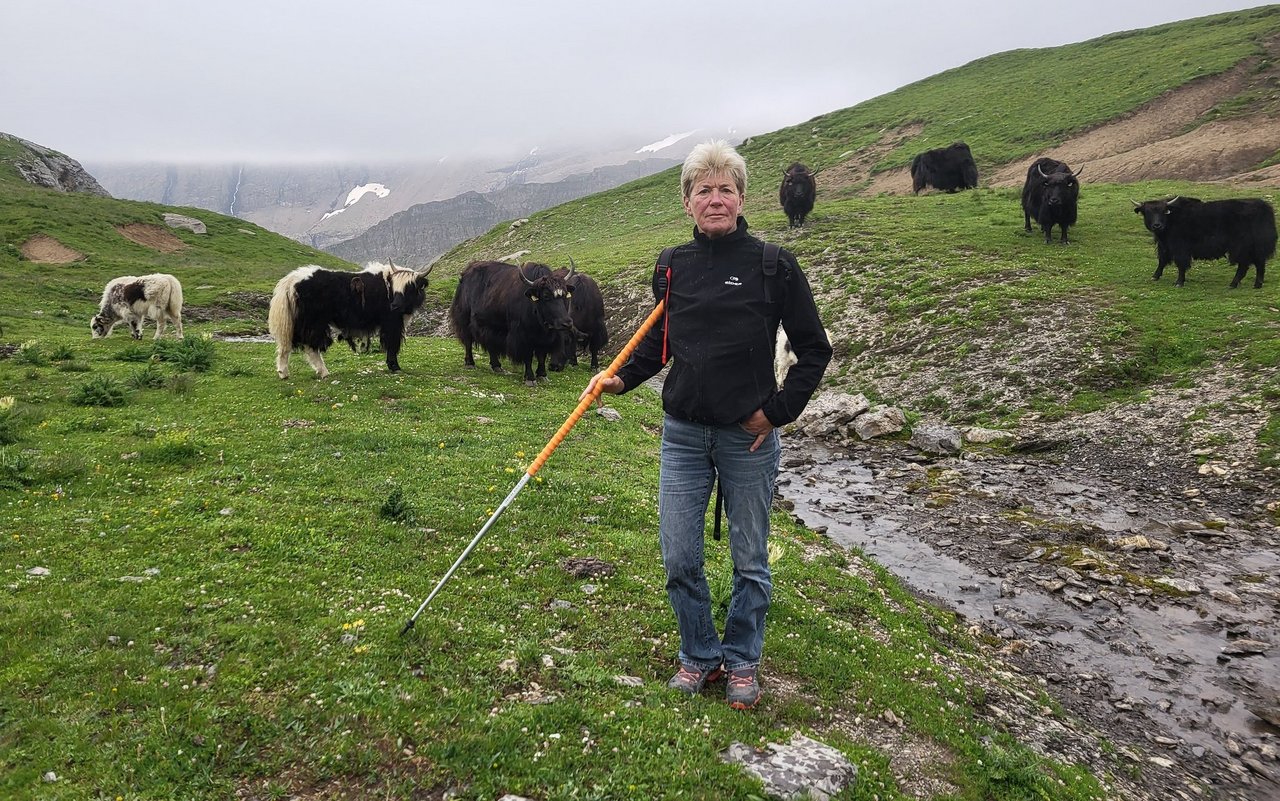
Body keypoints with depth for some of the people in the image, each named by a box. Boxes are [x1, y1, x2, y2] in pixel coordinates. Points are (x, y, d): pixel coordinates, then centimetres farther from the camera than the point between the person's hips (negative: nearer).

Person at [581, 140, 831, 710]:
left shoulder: (773, 266, -7)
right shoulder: (673, 266, 4)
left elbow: (814, 350, 0)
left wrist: (779, 411, -6)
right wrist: (623, 377, 3)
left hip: (748, 437, -3)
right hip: (683, 433, 3)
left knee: (750, 560, 11)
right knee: (678, 558, 6)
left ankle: (742, 662, 31)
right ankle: (700, 655, 29)